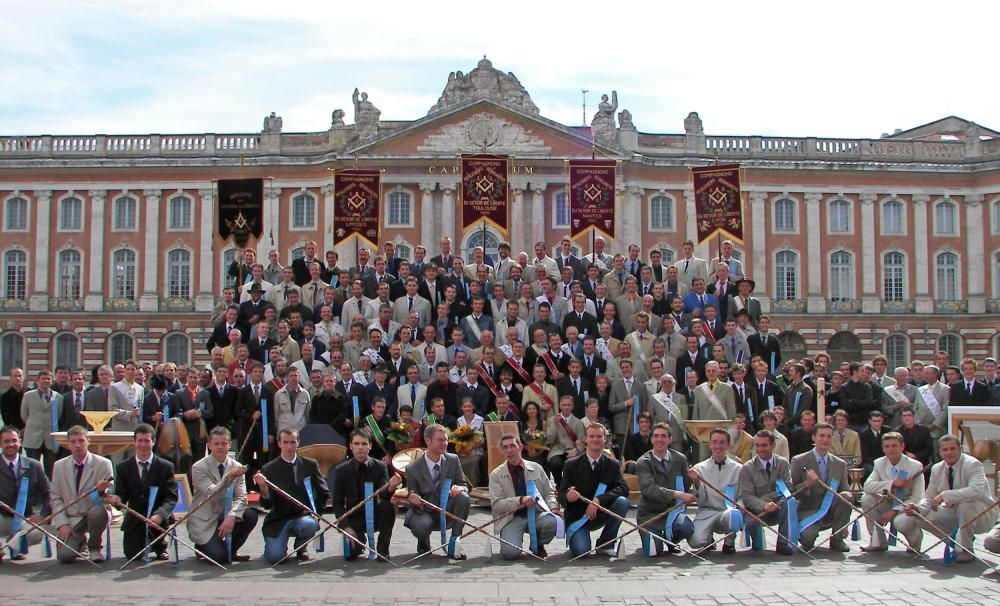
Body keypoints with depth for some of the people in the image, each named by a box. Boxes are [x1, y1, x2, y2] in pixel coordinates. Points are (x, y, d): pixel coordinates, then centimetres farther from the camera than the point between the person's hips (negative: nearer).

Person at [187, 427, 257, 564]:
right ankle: (202, 546, 11)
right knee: (220, 557, -25)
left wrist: (231, 517, -26)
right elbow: (212, 494, -24)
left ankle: (231, 550, 0)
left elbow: (241, 497, -6)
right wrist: (229, 477, -40)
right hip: (204, 521, -5)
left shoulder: (237, 467, 2)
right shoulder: (199, 468, -11)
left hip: (226, 516, 5)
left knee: (251, 515, -24)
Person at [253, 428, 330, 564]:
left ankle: (300, 549, 1)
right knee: (275, 557, -22)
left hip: (303, 516, 1)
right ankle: (281, 544, 17)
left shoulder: (310, 464, 5)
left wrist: (315, 513, 1)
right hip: (278, 520, -1)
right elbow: (267, 504, -6)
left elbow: (324, 494, 11)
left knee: (309, 525, -34)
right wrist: (263, 487, -24)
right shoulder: (268, 469, 0)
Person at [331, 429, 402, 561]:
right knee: (351, 553, -23)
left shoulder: (380, 467, -4)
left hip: (375, 516, 0)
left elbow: (383, 496, -15)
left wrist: (390, 488, -39)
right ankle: (360, 539, 16)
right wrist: (346, 527, -15)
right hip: (354, 518, 0)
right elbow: (337, 503, -2)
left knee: (389, 505, -31)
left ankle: (382, 550, -14)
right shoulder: (342, 470, -4)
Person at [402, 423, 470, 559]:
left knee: (463, 497, -28)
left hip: (447, 512, 3)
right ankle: (423, 543, 6)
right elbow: (415, 505, -5)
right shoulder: (412, 469, -10)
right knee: (420, 526, -37)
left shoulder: (453, 460, -2)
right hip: (425, 512, -3)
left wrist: (460, 488, -23)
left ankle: (454, 545, -13)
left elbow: (464, 485, 3)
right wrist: (413, 500, -32)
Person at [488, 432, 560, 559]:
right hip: (511, 518, -2)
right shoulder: (496, 474, 3)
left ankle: (538, 546, 2)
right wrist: (520, 500, -20)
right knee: (510, 552, -29)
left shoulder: (536, 468, 12)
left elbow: (549, 493, 16)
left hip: (537, 513, 2)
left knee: (552, 522, -32)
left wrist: (553, 508, -5)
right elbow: (496, 504, -6)